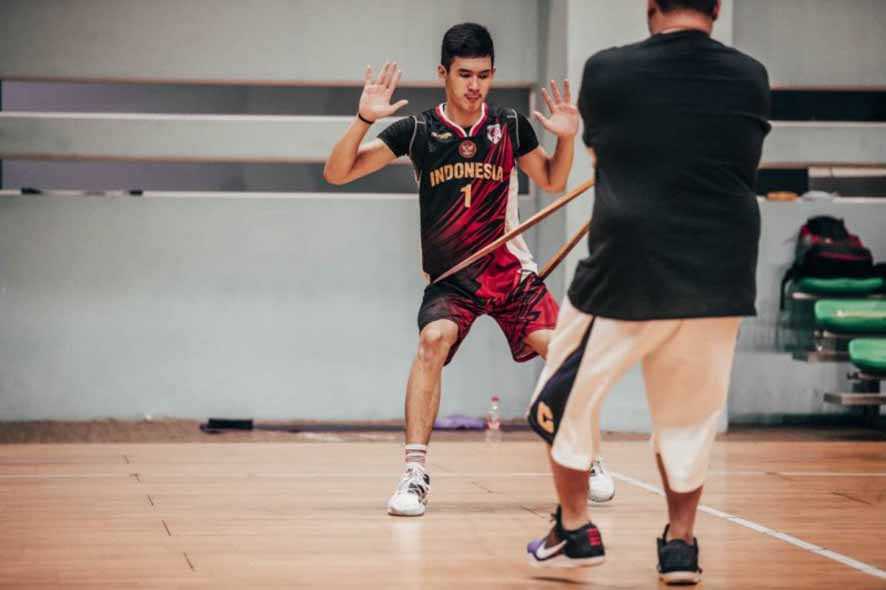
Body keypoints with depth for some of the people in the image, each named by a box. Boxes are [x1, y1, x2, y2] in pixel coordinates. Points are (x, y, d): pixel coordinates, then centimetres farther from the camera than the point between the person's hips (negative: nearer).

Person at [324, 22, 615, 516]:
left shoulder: (511, 125, 0)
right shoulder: (417, 131, -6)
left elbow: (553, 181, 17)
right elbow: (337, 174, -8)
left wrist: (567, 138, -3)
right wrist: (364, 119, -24)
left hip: (511, 270, 2)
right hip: (450, 277, -2)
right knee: (434, 338, -29)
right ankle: (416, 473, -25)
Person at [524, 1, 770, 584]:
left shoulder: (606, 72, -4)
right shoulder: (751, 78, 0)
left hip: (625, 275, -2)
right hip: (721, 278, 2)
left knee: (564, 401, 17)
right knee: (689, 416, 19)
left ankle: (576, 531, 19)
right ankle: (681, 543, 20)